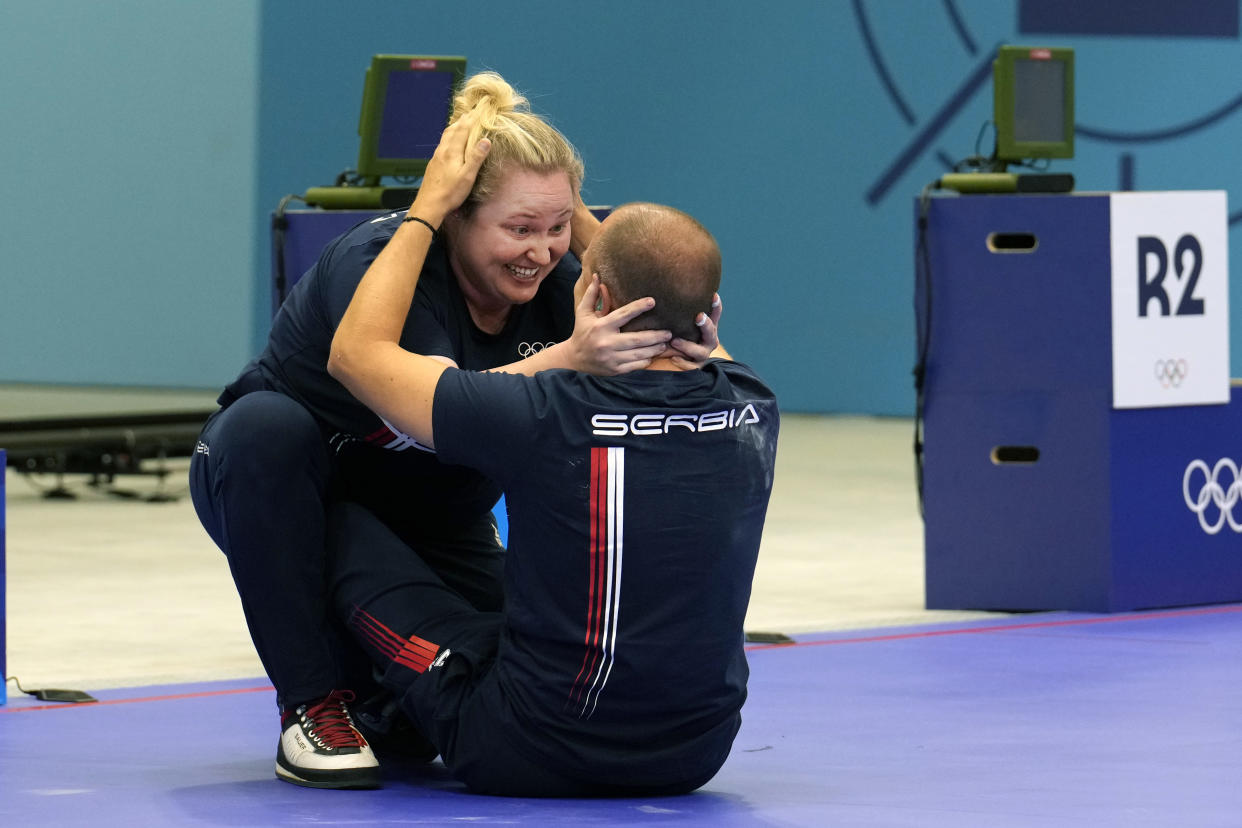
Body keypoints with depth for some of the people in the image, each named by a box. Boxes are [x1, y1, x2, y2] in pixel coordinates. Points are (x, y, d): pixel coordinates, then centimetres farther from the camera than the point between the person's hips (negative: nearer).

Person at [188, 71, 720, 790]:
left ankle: (375, 689, 16)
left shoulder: (550, 280, -15)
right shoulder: (374, 262, -31)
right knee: (268, 423, -38)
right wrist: (568, 359, -62)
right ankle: (314, 706, -28)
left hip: (435, 527, 4)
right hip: (281, 489, -4)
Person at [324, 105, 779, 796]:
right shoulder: (751, 409, -8)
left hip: (528, 760, -5)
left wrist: (428, 208, 0)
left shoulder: (549, 418, -24)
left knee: (342, 525, 7)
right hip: (694, 755, 5)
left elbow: (357, 351, -8)